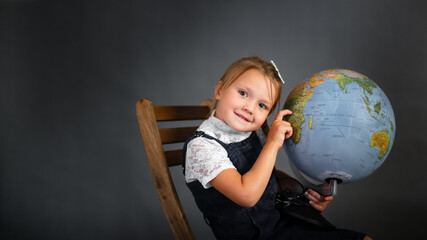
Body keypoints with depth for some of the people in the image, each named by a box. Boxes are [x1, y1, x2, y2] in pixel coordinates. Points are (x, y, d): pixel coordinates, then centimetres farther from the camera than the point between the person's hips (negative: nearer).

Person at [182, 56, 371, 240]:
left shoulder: (254, 132, 1)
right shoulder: (201, 146, -21)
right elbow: (247, 195, -31)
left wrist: (305, 194, 1)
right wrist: (273, 143, -28)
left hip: (282, 223, 7)